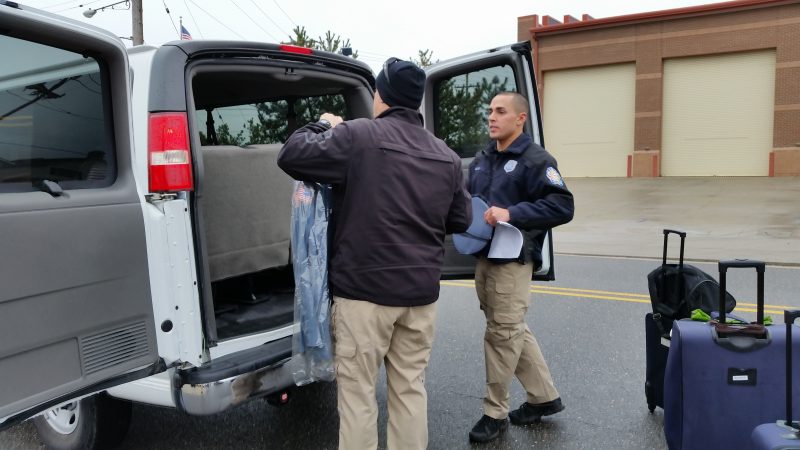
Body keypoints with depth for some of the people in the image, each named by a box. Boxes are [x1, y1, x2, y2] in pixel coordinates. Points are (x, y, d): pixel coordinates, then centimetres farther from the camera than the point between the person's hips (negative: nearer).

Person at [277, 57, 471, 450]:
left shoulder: (357, 135, -9)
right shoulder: (447, 156, 10)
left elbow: (292, 156, -8)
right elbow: (460, 220, 15)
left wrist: (322, 126, 10)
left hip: (365, 287, -5)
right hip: (421, 290, 6)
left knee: (357, 391, 6)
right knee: (410, 387, 16)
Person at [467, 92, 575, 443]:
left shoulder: (535, 159, -10)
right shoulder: (480, 161, 14)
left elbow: (563, 206, -18)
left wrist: (511, 214, -26)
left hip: (512, 260, -8)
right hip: (483, 257, 8)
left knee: (502, 333, -1)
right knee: (513, 331, 15)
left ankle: (495, 412, 14)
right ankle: (544, 396, 30)